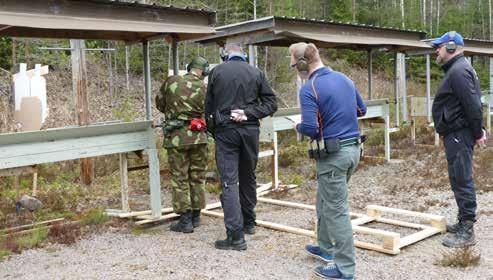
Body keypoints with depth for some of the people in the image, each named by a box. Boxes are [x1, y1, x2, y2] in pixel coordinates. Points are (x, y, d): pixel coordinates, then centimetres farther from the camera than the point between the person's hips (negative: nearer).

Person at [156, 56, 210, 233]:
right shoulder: (204, 88, -1)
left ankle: (185, 220, 5)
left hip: (176, 137, -1)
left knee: (179, 178, 5)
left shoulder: (171, 81, -1)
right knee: (197, 177, 13)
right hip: (198, 137, 2)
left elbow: (159, 103, 10)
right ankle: (195, 216, 21)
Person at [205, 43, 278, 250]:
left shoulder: (217, 71, 2)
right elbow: (271, 103, 1)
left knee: (229, 181, -5)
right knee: (248, 177, 18)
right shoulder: (256, 73, 6)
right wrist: (248, 113, -6)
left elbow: (209, 105, 4)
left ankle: (236, 236, -10)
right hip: (250, 130, 3)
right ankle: (249, 223, 31)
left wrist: (211, 130, 15)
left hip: (225, 130, -3)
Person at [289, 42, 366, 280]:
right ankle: (326, 248, 37)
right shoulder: (344, 78, 8)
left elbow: (310, 128, -22)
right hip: (353, 148, 8)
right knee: (326, 201, 24)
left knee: (336, 210, 0)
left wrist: (298, 127, -1)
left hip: (333, 154, -8)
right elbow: (361, 110, 18)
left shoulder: (309, 89, -16)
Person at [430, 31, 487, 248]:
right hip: (457, 134, 11)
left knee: (462, 181, -8)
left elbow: (472, 104, -21)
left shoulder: (458, 71, -16)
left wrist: (477, 132, -14)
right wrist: (477, 129, 19)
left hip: (458, 135, -11)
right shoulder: (456, 69, 18)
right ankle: (463, 223, 27)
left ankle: (466, 233, -3)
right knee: (460, 179, 16)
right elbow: (473, 104, 22)